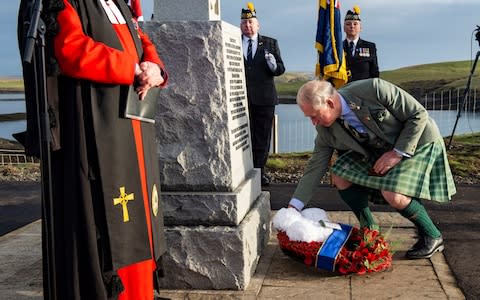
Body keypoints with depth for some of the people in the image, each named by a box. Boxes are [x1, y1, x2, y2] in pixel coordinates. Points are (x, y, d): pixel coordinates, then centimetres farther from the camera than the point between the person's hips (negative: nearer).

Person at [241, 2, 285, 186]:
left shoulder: (270, 43, 10)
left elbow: (280, 69, 4)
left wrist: (273, 64, -16)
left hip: (264, 98, 1)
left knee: (262, 137, 4)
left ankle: (259, 171, 13)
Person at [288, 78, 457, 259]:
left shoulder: (373, 89, -32)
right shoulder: (326, 130, -14)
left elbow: (419, 115, -21)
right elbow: (315, 168, -7)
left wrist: (398, 153, -25)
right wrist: (294, 207, -13)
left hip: (418, 142, -6)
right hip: (379, 149, 6)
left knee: (393, 195, -27)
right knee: (340, 176, -11)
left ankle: (432, 237, 0)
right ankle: (369, 231, 6)